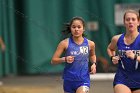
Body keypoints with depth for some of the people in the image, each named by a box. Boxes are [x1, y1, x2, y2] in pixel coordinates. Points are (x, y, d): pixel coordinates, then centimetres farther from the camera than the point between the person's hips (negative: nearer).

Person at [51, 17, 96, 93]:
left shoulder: (90, 44, 0)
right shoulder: (65, 43, -6)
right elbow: (53, 60, -3)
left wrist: (94, 63, 4)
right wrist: (64, 59, -20)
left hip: (83, 80, -1)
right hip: (69, 80, 1)